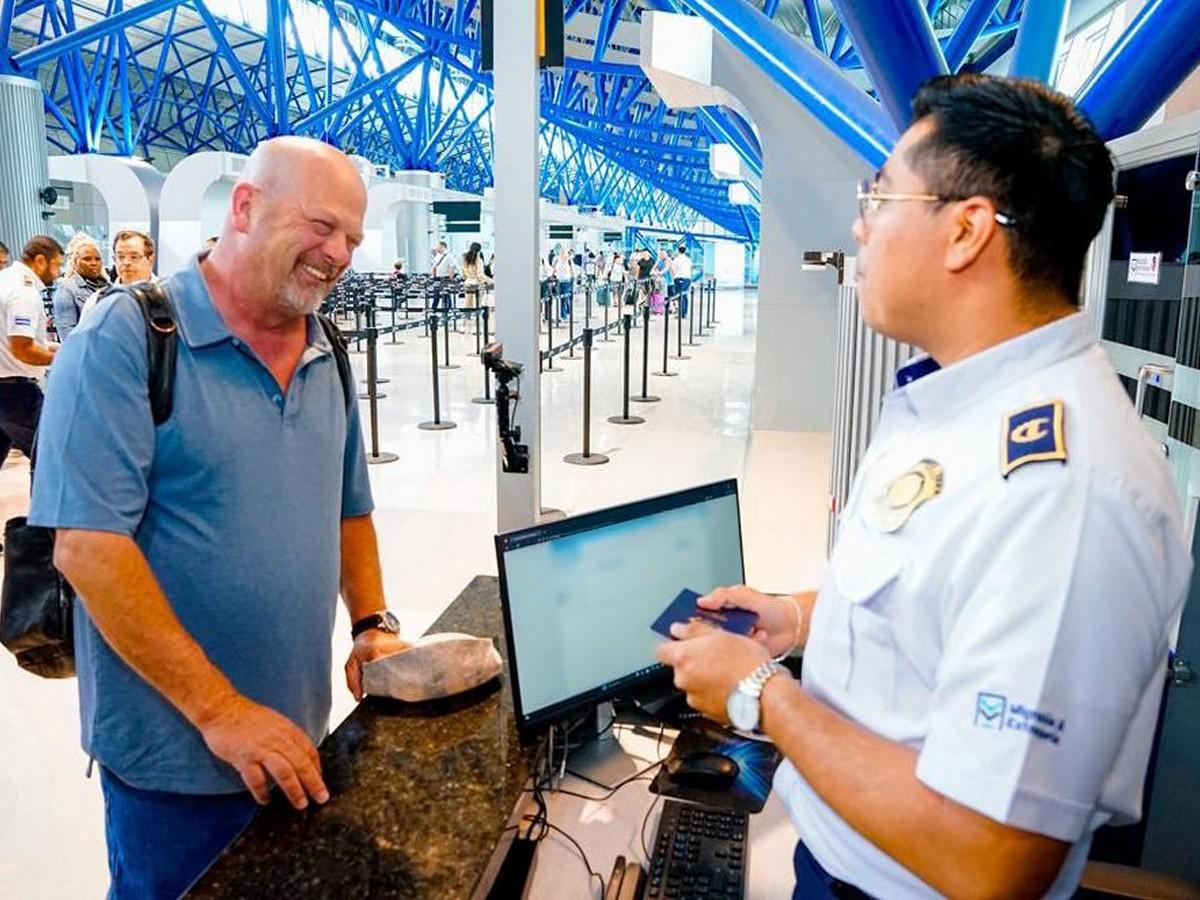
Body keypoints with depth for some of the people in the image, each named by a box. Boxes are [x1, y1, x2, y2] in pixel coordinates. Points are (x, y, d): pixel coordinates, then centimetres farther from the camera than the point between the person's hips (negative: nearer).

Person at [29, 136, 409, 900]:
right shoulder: (125, 340, -15)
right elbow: (88, 545, -21)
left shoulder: (328, 359, 5)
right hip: (175, 753, -6)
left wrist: (373, 624, 2)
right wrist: (218, 710, -22)